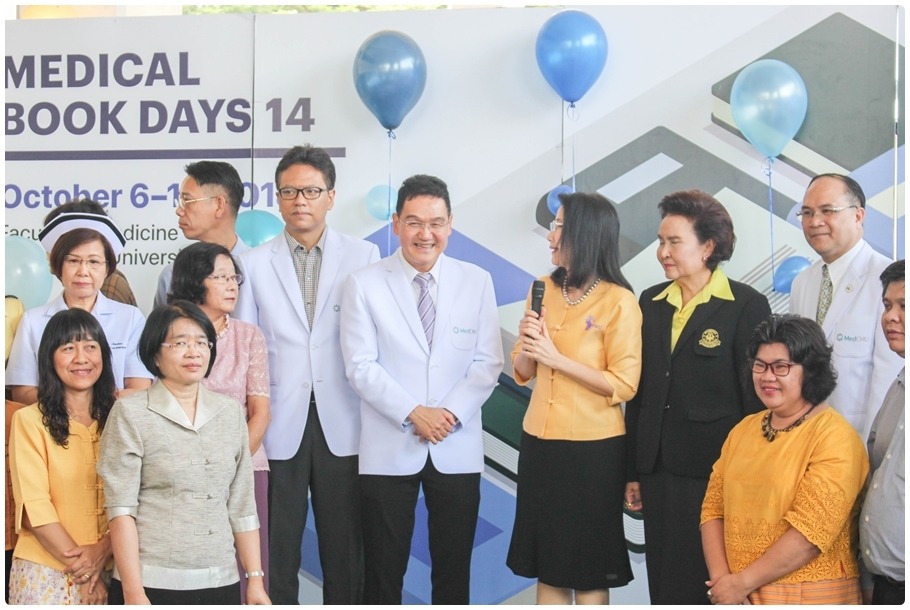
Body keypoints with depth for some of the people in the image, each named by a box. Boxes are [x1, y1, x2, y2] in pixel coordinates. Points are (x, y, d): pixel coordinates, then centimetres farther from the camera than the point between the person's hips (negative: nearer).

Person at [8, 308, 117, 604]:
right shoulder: (30, 420, -5)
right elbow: (35, 507, -9)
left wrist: (103, 548, -14)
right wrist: (81, 569, -12)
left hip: (109, 568, 3)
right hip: (45, 572, -3)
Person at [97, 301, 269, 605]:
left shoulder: (230, 412, 9)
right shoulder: (130, 413, -2)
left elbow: (242, 507, 9)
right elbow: (121, 509, -8)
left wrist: (255, 580, 5)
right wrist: (133, 593, -14)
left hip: (222, 582, 4)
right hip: (152, 583, -3)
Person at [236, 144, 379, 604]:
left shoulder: (363, 256, 5)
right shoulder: (254, 263, 6)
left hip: (342, 426, 0)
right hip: (279, 426, 0)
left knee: (345, 549, 6)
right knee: (275, 549, 5)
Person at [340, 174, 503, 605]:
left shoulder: (477, 282, 4)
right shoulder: (364, 285, -1)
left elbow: (488, 362, 1)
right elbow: (361, 366, -6)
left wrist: (452, 413, -14)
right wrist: (413, 414, -15)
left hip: (457, 451, 2)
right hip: (388, 451, -1)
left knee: (453, 570, 10)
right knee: (383, 572, 6)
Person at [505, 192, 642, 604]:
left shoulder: (619, 302, -11)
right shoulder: (546, 289, 7)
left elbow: (624, 385, -14)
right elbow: (522, 373, 11)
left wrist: (556, 357, -18)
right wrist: (527, 344, -11)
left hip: (593, 448, -5)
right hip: (540, 443, 6)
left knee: (588, 568, 7)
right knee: (545, 559, 12)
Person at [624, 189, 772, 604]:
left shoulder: (747, 306, -5)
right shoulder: (651, 302, 10)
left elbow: (756, 398, -5)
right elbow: (639, 390, 12)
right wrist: (633, 472, 12)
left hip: (715, 468, -5)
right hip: (659, 468, 5)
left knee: (713, 583, -1)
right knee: (663, 583, 9)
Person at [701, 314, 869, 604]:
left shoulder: (834, 436, -13)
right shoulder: (743, 429, 8)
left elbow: (812, 529, -20)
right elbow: (713, 508, 3)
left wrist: (742, 583, -16)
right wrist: (720, 579, -11)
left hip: (807, 596, -5)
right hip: (735, 594, 5)